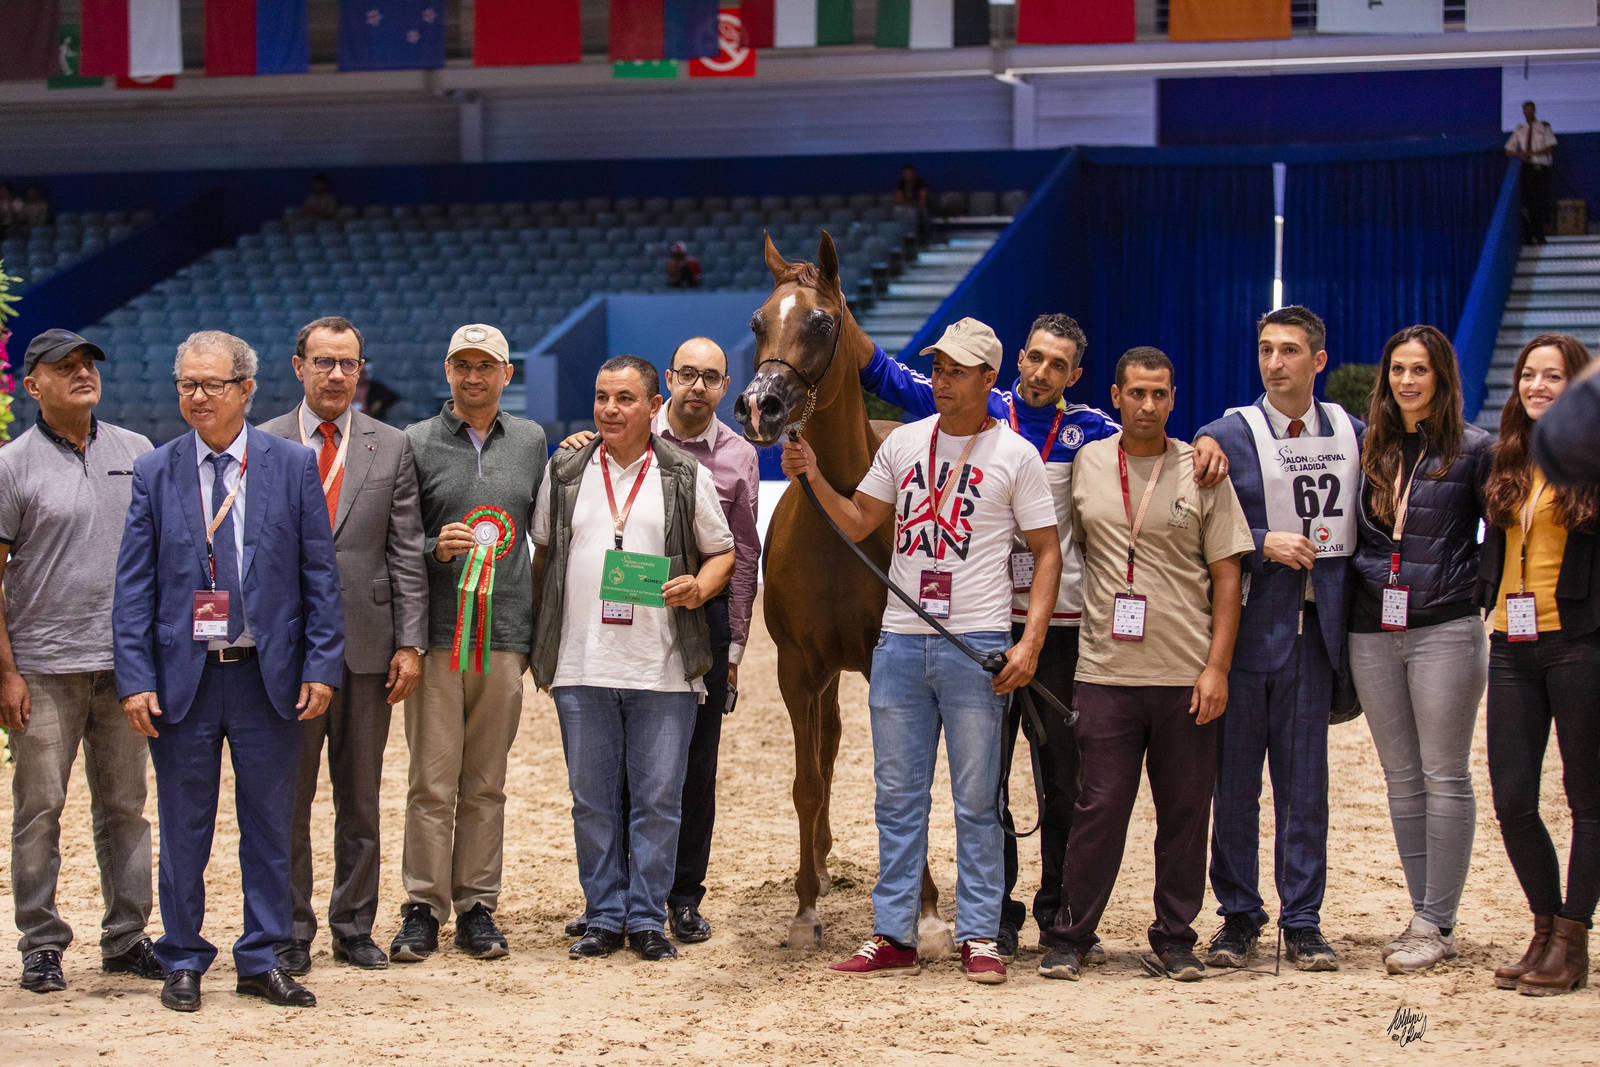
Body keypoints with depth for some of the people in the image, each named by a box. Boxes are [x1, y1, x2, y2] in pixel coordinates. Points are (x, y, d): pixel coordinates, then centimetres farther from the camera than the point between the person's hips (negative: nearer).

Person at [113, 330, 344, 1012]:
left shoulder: (293, 465, 2)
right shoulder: (154, 472, 3)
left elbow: (319, 573, 2)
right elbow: (134, 585, 2)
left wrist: (320, 667, -5)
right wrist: (136, 679, -6)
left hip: (269, 675, 0)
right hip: (184, 675, 0)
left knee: (269, 826, 7)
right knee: (184, 828, 7)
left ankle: (262, 961, 18)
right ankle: (183, 962, 19)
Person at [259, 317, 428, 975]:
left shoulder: (391, 448, 7)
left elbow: (407, 555, 5)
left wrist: (410, 643, -1)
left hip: (366, 645, 2)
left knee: (360, 798, 8)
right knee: (288, 798, 3)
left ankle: (354, 926, 17)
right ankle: (292, 931, 12)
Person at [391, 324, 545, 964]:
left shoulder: (530, 441, 13)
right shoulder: (416, 443, 3)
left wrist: (538, 629, 15)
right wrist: (435, 550, -16)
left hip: (505, 634, 3)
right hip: (439, 633, -2)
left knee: (486, 784, 7)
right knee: (433, 781, -3)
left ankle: (477, 907, 12)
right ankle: (422, 910, 3)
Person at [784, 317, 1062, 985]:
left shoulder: (1015, 455, 0)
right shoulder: (903, 443, 11)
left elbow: (1046, 553, 0)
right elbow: (858, 524, 15)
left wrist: (1030, 643, -10)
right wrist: (814, 479, -2)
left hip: (977, 648, -4)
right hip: (900, 641, 4)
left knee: (976, 801, 1)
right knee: (897, 797, 7)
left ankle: (979, 938, 7)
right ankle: (893, 937, 12)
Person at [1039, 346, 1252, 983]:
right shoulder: (1086, 465, 7)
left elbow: (1226, 576, 2)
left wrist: (1217, 667, -6)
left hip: (1188, 674, 0)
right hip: (1106, 670, 0)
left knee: (1185, 811, 4)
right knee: (1100, 807, -1)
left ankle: (1174, 941, 14)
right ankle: (1070, 937, 9)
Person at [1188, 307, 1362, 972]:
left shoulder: (1351, 432, 9)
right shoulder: (1229, 435, -1)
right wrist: (1264, 545, -14)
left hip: (1314, 630, 2)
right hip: (1248, 625, -2)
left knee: (1306, 782, 4)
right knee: (1235, 779, 3)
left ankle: (1302, 921, 10)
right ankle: (1238, 916, 13)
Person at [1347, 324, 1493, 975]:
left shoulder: (1472, 450, -2)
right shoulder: (1367, 446, 10)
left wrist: (1470, 586, -6)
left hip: (1444, 631, -5)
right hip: (1373, 634, 5)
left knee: (1444, 778, -2)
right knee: (1402, 779, 9)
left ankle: (1437, 925, 1)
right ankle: (1424, 916, 15)